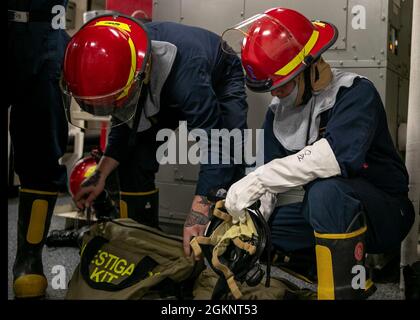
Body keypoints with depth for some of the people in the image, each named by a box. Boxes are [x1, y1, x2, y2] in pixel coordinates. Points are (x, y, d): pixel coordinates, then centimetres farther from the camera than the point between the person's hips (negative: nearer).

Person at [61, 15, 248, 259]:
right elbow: (125, 126, -10)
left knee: (229, 168, -24)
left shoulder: (184, 73, -48)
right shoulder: (117, 68, -26)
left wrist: (199, 214, -54)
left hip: (220, 82, -5)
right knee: (135, 163, -6)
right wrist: (100, 176, -17)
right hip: (163, 93, 5)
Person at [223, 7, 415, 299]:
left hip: (384, 213, -7)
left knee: (326, 189, -38)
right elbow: (272, 178, 4)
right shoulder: (277, 112, 4)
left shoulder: (355, 92, -17)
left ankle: (347, 289, -25)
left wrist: (258, 179, -35)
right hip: (326, 213, 7)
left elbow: (339, 154, -36)